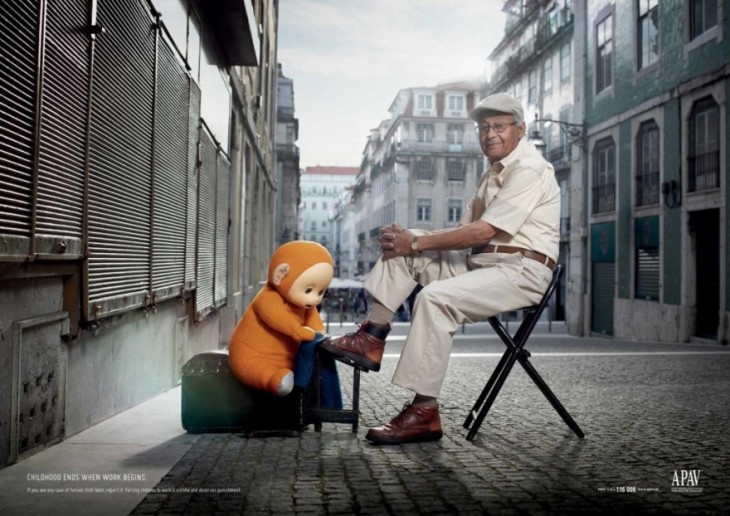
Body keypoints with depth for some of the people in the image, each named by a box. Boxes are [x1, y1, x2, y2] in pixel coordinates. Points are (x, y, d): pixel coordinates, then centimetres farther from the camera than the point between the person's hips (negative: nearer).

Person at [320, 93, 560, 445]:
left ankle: (424, 412, -26)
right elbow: (465, 229, 14)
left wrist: (417, 243, -14)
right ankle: (371, 339, -7)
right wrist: (409, 239, -1)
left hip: (521, 270, -9)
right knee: (400, 248, 1)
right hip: (482, 261, 10)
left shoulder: (529, 169, -10)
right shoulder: (493, 173, 21)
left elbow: (482, 232, -20)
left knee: (436, 297, -31)